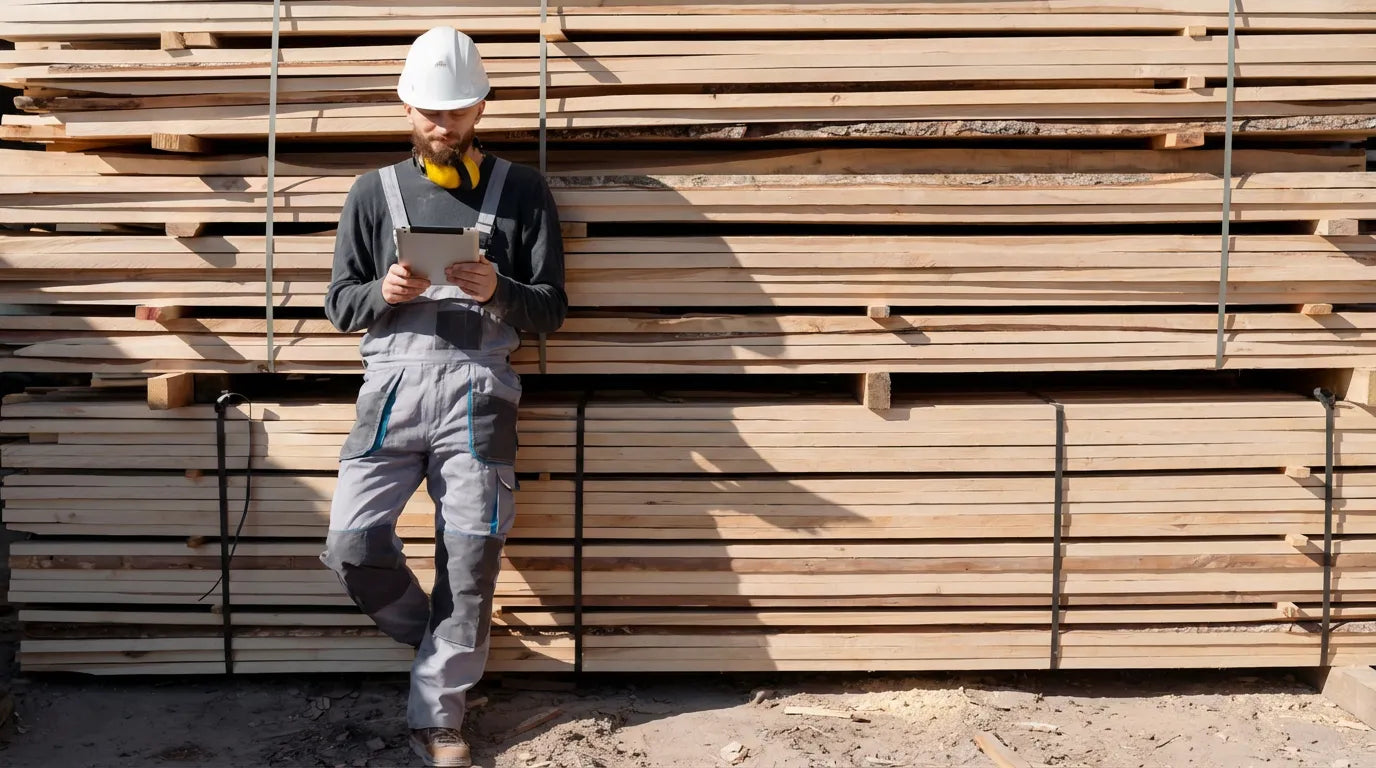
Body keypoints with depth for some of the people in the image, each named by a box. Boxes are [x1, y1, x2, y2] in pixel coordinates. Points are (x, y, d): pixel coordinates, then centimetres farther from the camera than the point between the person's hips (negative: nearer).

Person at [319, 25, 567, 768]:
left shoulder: (522, 190, 9)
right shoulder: (374, 190, 13)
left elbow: (551, 310, 5)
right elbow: (339, 303, 11)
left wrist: (497, 290, -15)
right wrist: (383, 292, -11)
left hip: (477, 385, -1)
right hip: (392, 381, 2)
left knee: (471, 559, -1)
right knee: (352, 544, -8)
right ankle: (437, 640, 23)